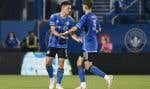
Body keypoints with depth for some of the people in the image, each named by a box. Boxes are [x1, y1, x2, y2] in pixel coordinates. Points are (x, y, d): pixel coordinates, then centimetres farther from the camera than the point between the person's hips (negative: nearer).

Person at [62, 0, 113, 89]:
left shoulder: (85, 17, -13)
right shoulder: (95, 17, 12)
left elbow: (75, 28, -17)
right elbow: (97, 29, 25)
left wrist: (65, 33, -4)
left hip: (88, 45, -9)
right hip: (94, 44, 9)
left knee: (88, 66, -7)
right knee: (79, 63, 12)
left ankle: (107, 77, -16)